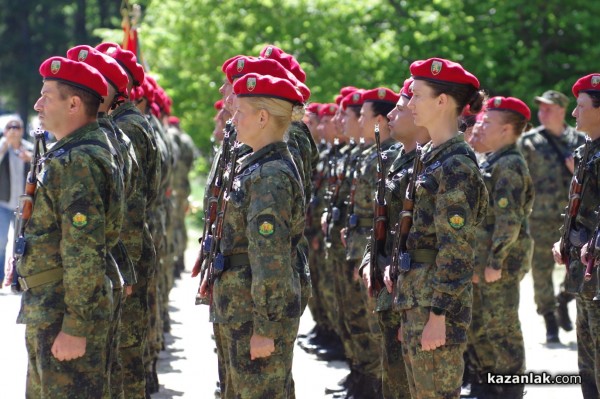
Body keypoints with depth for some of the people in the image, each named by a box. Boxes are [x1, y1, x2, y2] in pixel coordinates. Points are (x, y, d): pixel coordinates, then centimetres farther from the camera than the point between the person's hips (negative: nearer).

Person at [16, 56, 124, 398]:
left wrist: (75, 327, -25)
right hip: (46, 309, 11)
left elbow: (84, 252, -24)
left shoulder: (78, 162, -19)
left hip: (66, 315, -11)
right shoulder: (68, 154, 15)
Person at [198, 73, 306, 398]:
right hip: (241, 310, 10)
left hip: (257, 313, -10)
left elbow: (271, 259, -22)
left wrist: (265, 328, -22)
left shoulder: (271, 177, -19)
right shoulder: (255, 166, 12)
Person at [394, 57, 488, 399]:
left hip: (438, 298, -10)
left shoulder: (456, 166, -16)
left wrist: (438, 316, -20)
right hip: (417, 293, 10)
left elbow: (455, 250, -19)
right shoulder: (433, 156, 13)